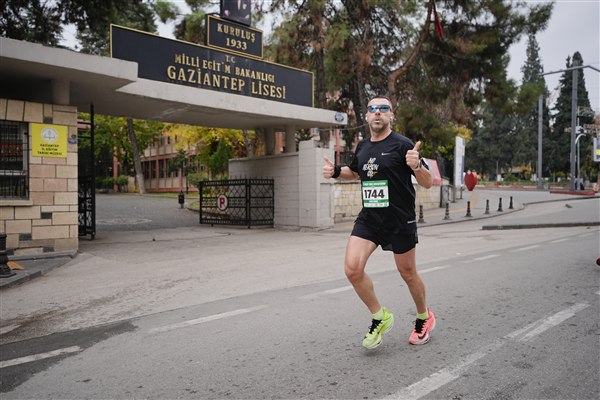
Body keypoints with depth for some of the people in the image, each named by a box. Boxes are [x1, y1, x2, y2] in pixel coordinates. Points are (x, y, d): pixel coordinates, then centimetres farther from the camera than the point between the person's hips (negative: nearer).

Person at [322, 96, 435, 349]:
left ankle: (424, 318, 39)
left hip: (400, 221, -4)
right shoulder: (362, 146, 7)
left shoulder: (402, 144, -9)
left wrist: (416, 165, -30)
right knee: (352, 268, -11)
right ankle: (379, 317, 12)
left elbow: (428, 183, -9)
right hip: (368, 218, 4)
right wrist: (335, 171, 8)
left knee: (408, 274, 10)